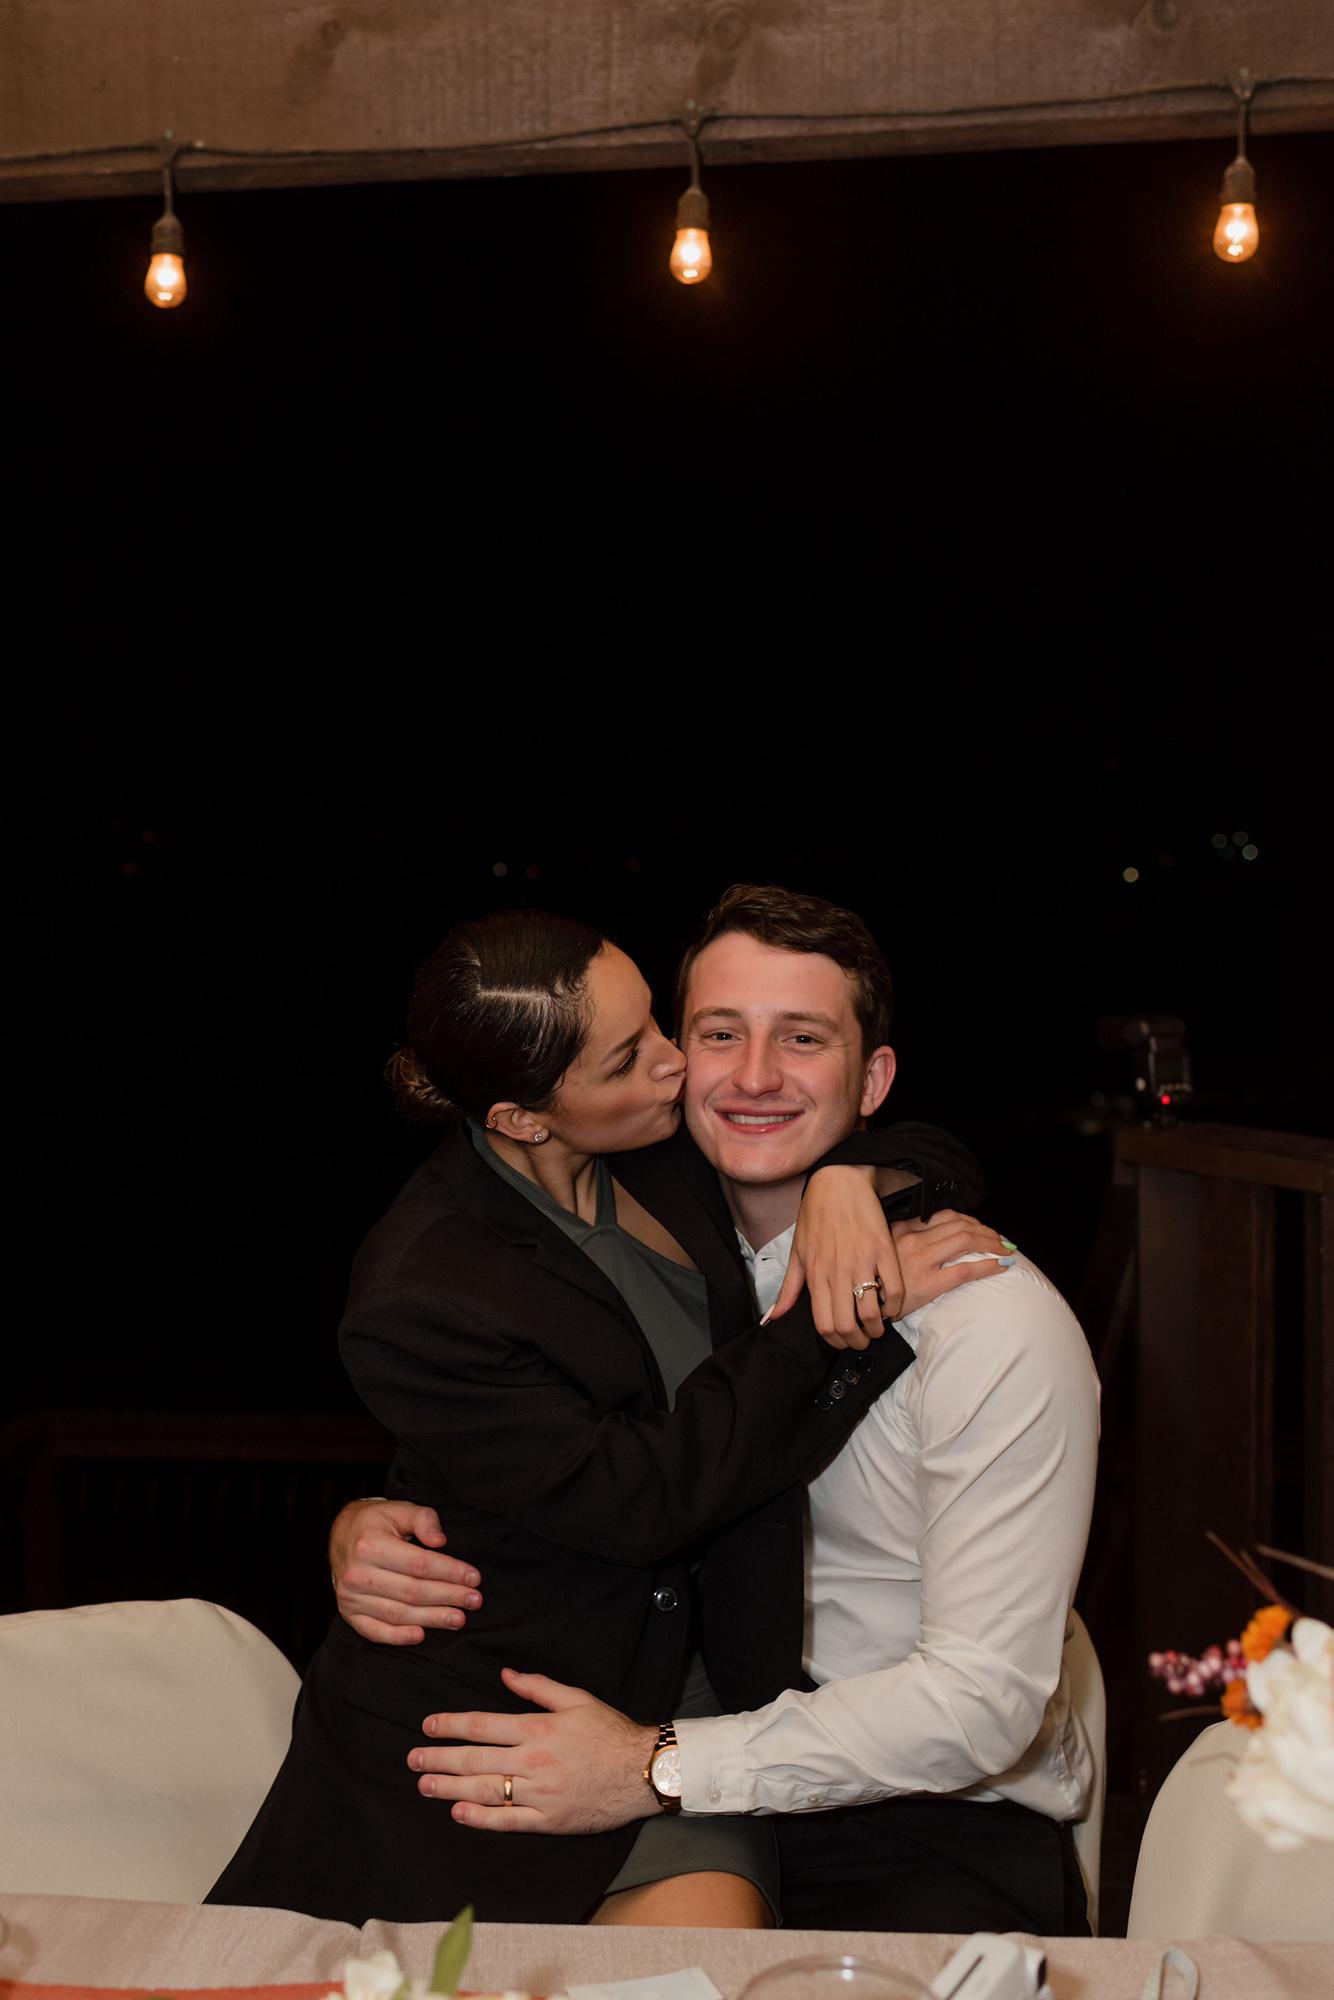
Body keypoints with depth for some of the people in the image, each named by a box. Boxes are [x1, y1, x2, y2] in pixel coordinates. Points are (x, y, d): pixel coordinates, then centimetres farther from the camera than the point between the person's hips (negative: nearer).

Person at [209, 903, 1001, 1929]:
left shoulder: (668, 1152, -3)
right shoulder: (420, 1297, -21)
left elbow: (937, 1157, 6)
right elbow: (638, 1498, -21)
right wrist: (836, 1318, -21)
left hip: (686, 1675, 5)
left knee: (715, 1926, -14)